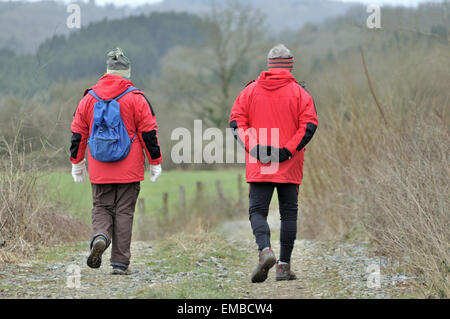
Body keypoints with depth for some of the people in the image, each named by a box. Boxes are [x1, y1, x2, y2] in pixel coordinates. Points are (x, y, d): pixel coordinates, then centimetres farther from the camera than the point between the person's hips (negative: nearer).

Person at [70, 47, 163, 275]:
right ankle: (120, 263, 3)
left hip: (99, 170, 2)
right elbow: (149, 132, -4)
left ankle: (100, 237, -17)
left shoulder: (89, 97, 5)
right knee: (124, 212, 4)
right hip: (129, 170, -2)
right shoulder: (136, 98, -4)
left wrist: (77, 163, 19)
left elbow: (78, 133, 9)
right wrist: (155, 162, 5)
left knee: (101, 207, 14)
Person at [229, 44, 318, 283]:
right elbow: (309, 125, -10)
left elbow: (236, 122, -1)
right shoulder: (299, 93, 0)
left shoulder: (250, 91, 6)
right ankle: (284, 265, 7)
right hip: (290, 168, -1)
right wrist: (287, 150, -12)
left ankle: (265, 250, -25)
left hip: (258, 166, 1)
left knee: (257, 211, 2)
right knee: (288, 213, 8)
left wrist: (253, 147, -8)